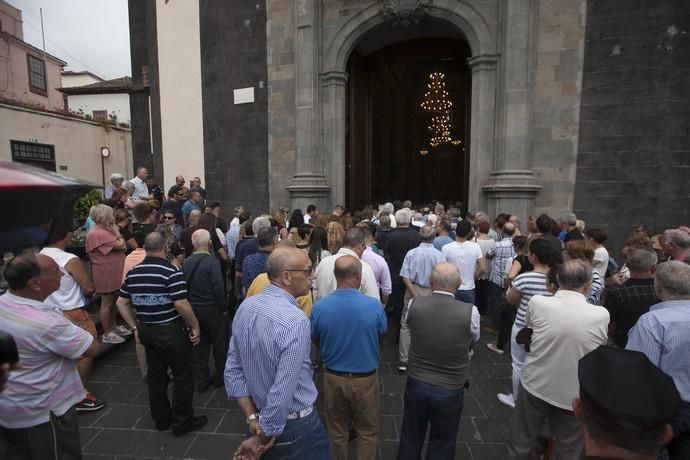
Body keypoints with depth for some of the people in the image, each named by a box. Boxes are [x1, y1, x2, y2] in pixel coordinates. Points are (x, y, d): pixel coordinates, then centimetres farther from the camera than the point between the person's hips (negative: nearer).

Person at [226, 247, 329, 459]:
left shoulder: (245, 307, -7)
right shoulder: (296, 321, -29)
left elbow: (233, 371, -2)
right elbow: (282, 393, -28)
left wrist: (252, 417, -2)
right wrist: (261, 439, -13)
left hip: (260, 415, 6)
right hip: (297, 426, -6)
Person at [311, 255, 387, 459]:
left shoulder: (319, 307, -19)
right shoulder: (374, 306, -22)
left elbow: (316, 341, -1)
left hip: (333, 378, 2)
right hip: (366, 379, -1)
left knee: (337, 431, 24)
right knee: (367, 432, 21)